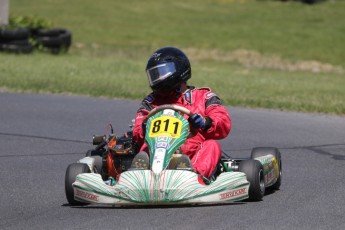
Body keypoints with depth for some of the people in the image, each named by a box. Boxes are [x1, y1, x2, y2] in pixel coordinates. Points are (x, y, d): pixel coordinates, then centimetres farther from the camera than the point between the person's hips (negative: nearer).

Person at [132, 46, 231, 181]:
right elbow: (138, 134, 13)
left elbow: (224, 125, 5)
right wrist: (145, 128, -11)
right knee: (148, 146, -27)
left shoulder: (204, 96, 21)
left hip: (195, 155, -1)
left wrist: (205, 122, -16)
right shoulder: (151, 101, 27)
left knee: (212, 146, -28)